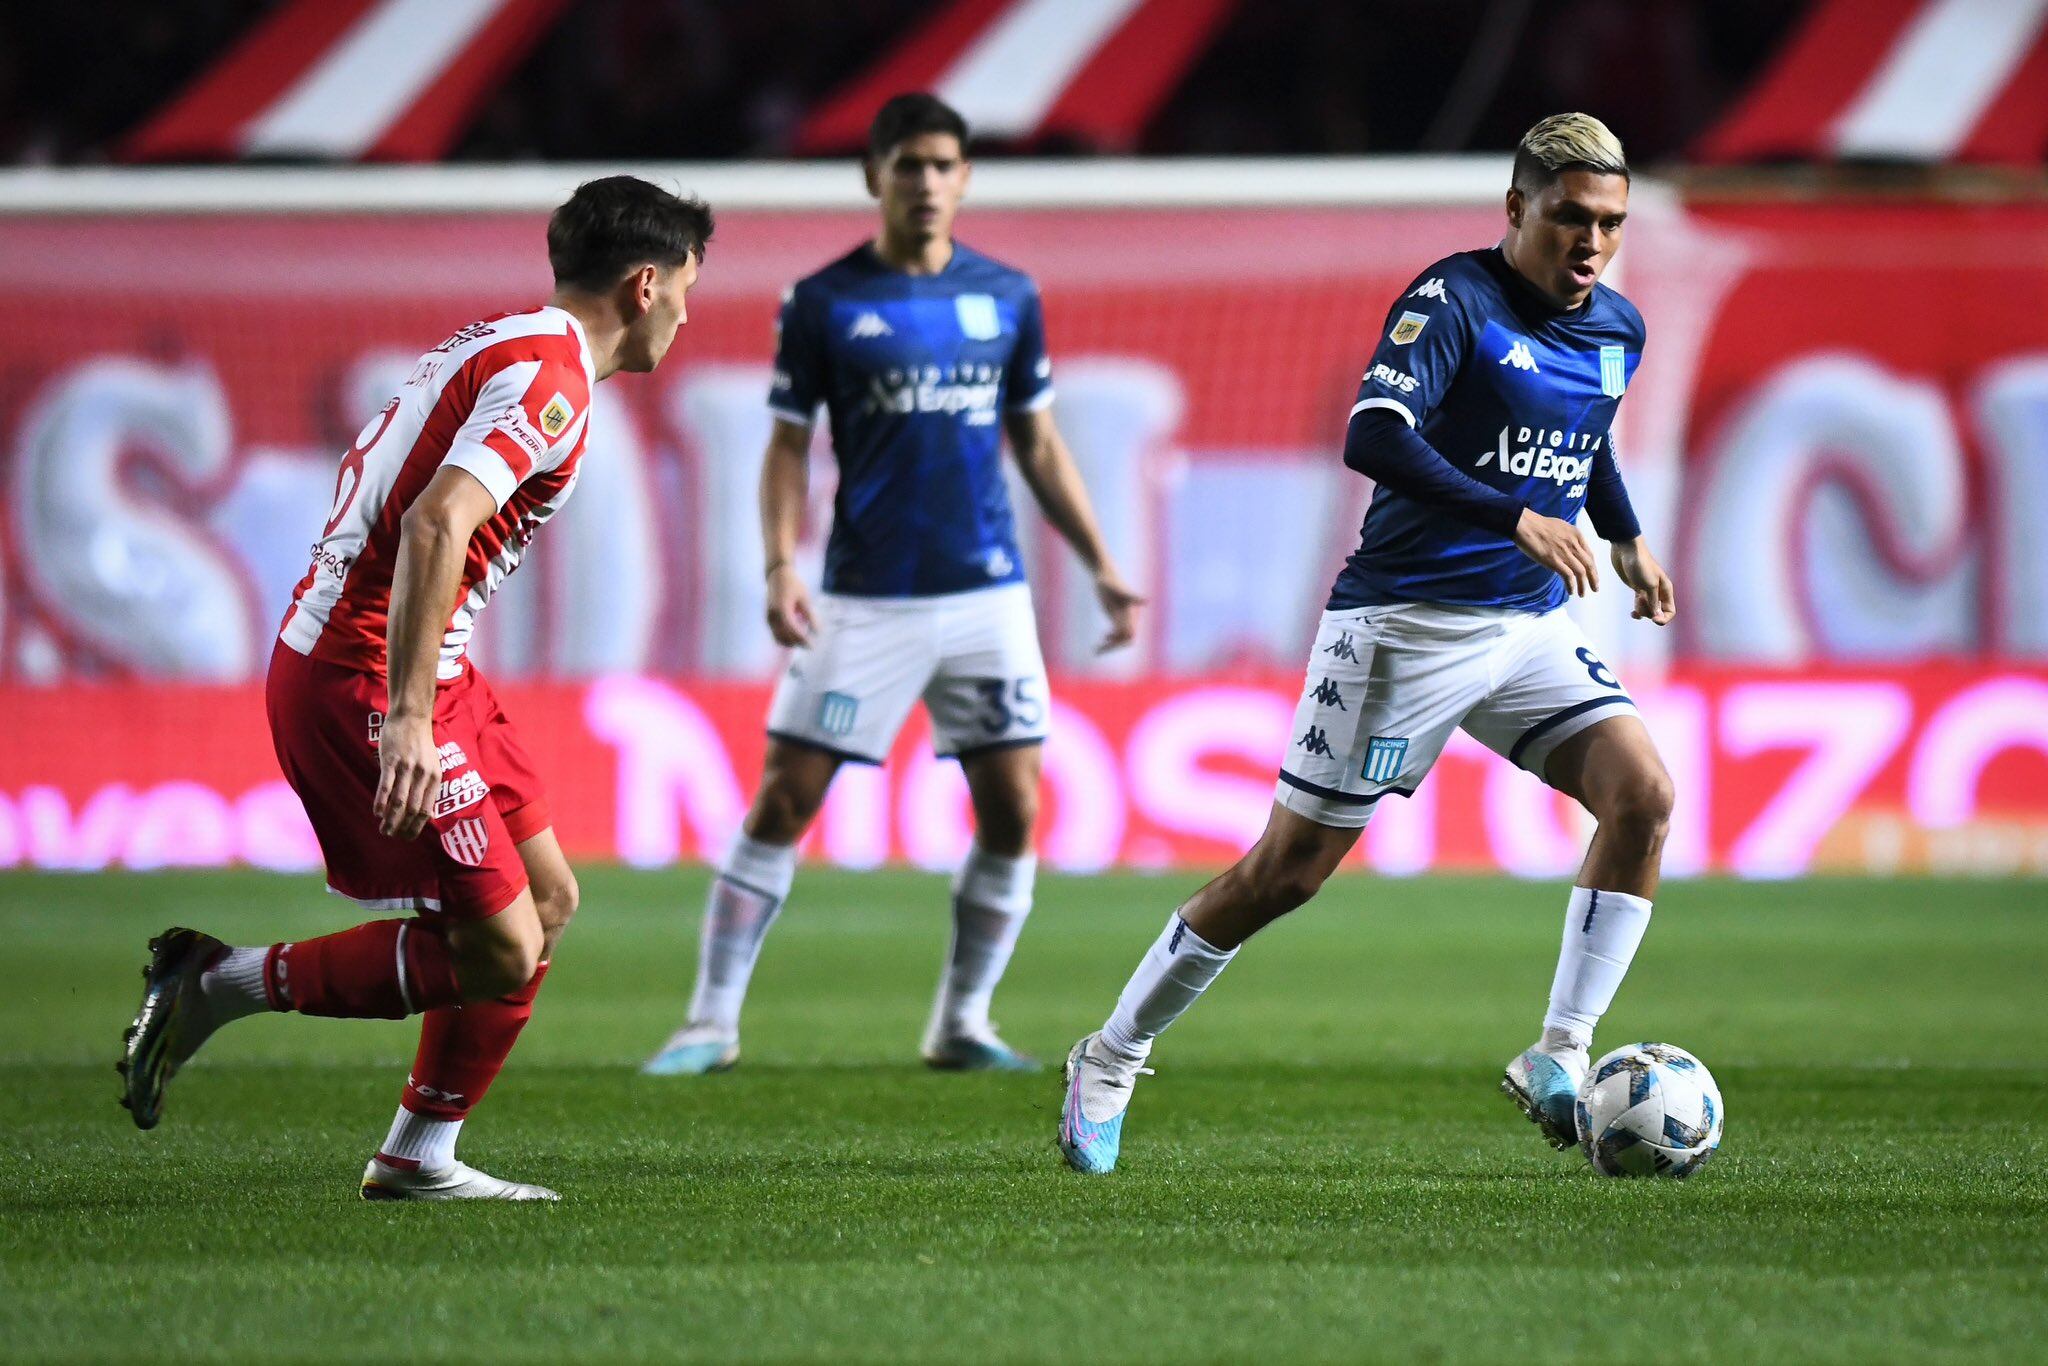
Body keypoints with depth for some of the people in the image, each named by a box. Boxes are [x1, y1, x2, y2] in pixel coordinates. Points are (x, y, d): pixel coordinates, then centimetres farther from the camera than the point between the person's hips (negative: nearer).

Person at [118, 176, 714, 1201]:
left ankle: (420, 1160, 16)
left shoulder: (496, 347, 16)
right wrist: (406, 720, -32)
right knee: (500, 952, -9)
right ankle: (220, 982, -2)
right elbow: (435, 523, -28)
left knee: (546, 901, 13)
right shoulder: (550, 378, -15)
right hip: (365, 682, -11)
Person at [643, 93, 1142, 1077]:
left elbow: (1038, 447, 15)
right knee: (783, 802, -5)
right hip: (865, 600, -3)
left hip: (987, 595, 3)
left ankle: (961, 1025, 13)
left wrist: (1102, 568, 11)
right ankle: (712, 1022, 3)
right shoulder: (824, 302, -1)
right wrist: (780, 567, -12)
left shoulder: (1007, 296, 8)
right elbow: (788, 445, 1)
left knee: (1012, 811, -1)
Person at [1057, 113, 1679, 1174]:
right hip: (1402, 619, -6)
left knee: (1643, 795, -16)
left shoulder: (1617, 330, 8)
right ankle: (1109, 1062, 14)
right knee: (1288, 869, -2)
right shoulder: (1454, 299, -15)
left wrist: (1628, 540, 24)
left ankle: (1559, 1063, -10)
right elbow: (1373, 439, -30)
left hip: (1531, 626, 6)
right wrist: (1516, 519, -35)